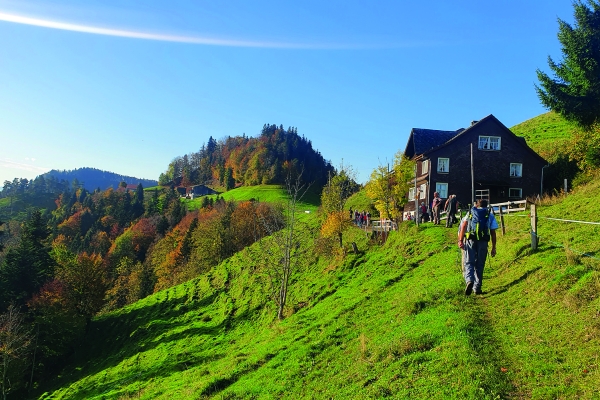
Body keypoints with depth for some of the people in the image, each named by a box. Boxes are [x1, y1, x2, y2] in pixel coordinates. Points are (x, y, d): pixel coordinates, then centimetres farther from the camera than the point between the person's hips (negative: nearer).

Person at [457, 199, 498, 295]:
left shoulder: (470, 213, 17)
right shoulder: (490, 215, 16)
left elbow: (463, 226, 1)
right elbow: (493, 233, 9)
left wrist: (460, 240, -5)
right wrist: (493, 248, 11)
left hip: (470, 240, 0)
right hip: (483, 241, 1)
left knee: (468, 263, 1)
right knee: (479, 265, 10)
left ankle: (469, 281, -24)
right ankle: (477, 288, 14)